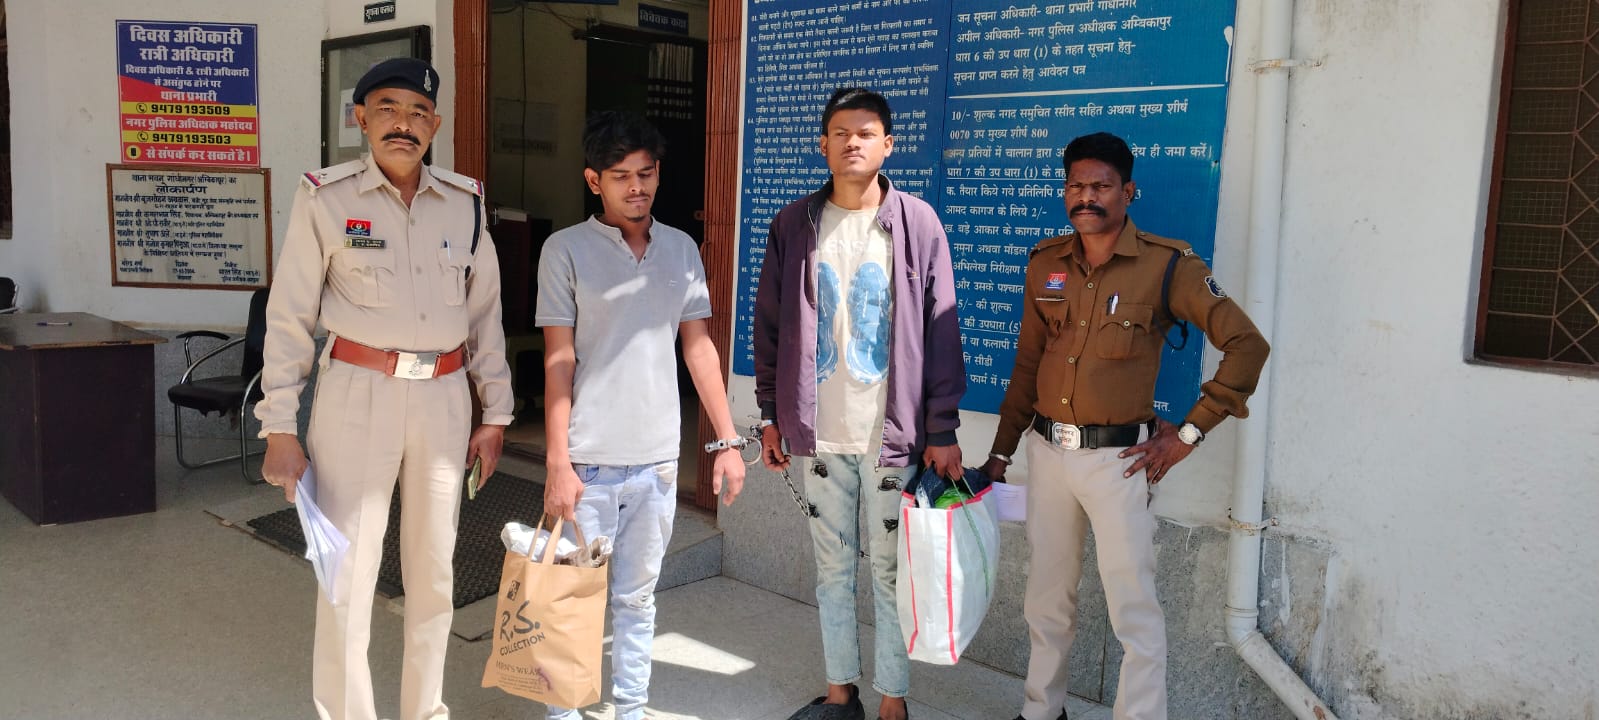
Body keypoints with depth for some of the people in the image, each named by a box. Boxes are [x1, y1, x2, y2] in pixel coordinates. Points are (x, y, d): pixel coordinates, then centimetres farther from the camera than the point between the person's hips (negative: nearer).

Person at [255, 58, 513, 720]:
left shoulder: (464, 203, 6)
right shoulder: (326, 197, -3)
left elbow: (485, 315, 11)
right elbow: (289, 317, -2)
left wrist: (494, 416, 9)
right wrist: (279, 429, -5)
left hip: (443, 398, 3)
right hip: (357, 393, -3)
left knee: (433, 571, 13)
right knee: (347, 576, -3)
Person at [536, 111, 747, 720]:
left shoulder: (681, 249, 7)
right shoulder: (567, 250, -4)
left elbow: (699, 347, 10)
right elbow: (558, 361, -6)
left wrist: (728, 440, 6)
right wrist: (557, 463, -11)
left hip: (658, 458, 4)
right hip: (590, 461, -3)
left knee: (638, 596, 15)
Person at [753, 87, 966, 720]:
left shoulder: (917, 223, -3)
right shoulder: (793, 225, 3)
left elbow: (941, 333, -3)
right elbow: (770, 327, 8)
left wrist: (943, 431, -6)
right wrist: (771, 416, 6)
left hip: (892, 432, -2)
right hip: (818, 433, 3)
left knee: (891, 571, 6)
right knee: (832, 566, 14)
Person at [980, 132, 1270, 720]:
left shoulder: (1167, 265, -9)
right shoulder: (1045, 264, 5)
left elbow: (1247, 345, -9)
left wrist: (1190, 433, -11)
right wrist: (1000, 453, 14)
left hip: (1117, 457, -5)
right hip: (1046, 451, 5)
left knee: (1133, 605, 0)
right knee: (1046, 594, 17)